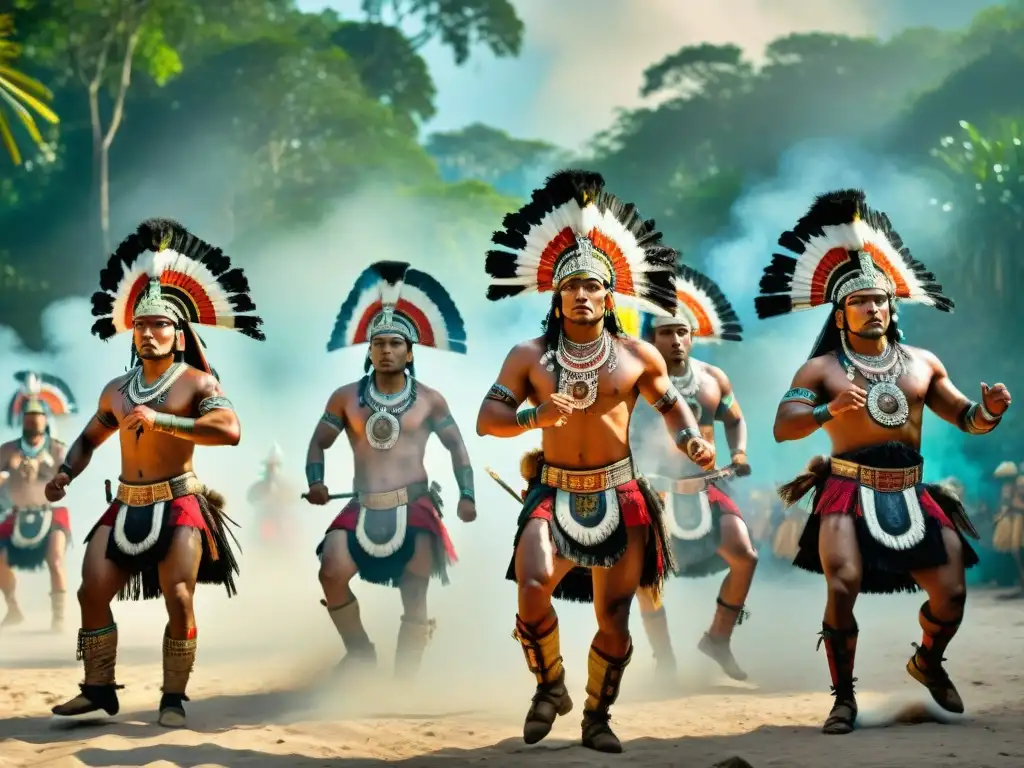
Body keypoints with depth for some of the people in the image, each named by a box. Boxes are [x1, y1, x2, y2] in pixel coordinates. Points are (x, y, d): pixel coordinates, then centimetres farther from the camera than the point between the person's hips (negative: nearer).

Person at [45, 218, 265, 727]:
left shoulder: (196, 383, -4)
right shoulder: (117, 390, 13)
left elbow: (230, 431, -23)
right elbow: (89, 438, 28)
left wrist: (158, 420, -23)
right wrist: (65, 474, 8)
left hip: (178, 503, -5)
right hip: (126, 505, 5)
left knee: (178, 599, -12)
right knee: (92, 592, -5)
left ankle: (174, 698, 0)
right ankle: (99, 689, 6)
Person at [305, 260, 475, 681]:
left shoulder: (429, 400, 5)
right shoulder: (346, 397, 6)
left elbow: (456, 446, 13)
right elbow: (319, 442, 13)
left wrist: (467, 495, 4)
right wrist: (315, 482, -4)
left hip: (415, 506, 0)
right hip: (363, 508, 1)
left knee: (415, 601, -3)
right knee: (332, 573, -23)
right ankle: (359, 650, 0)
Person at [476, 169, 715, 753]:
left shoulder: (637, 356, 3)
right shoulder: (529, 356, 1)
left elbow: (672, 402, 17)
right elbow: (487, 419, -4)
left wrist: (692, 439, -4)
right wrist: (534, 417, -24)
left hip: (618, 495, 1)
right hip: (554, 494, -1)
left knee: (614, 618, 3)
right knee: (532, 587, -25)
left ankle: (598, 717, 23)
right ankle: (550, 687, 0)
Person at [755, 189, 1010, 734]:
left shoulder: (922, 363, 12)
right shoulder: (822, 368, 1)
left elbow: (966, 420, 16)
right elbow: (782, 427, -11)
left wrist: (991, 411, -8)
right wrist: (829, 410, -29)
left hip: (912, 494, 4)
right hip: (849, 491, -4)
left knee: (951, 595, 0)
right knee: (843, 587, -22)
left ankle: (928, 663, 34)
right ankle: (844, 698, -4)